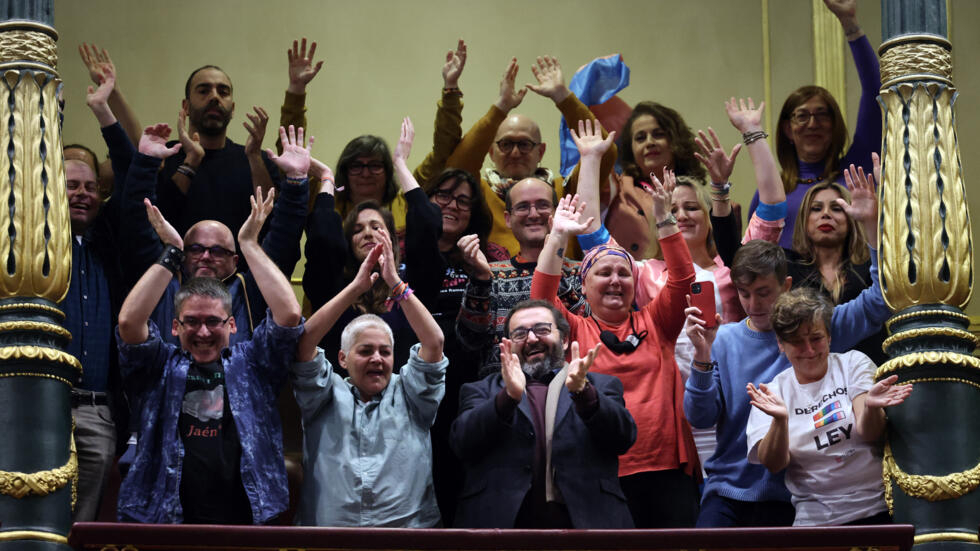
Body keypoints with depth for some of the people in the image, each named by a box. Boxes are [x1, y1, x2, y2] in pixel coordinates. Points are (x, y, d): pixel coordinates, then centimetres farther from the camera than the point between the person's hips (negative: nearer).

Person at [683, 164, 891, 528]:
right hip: (727, 490, 0)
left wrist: (872, 224, -9)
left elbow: (880, 301, -1)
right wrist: (702, 357, -18)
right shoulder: (723, 340, 3)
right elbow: (700, 417, -3)